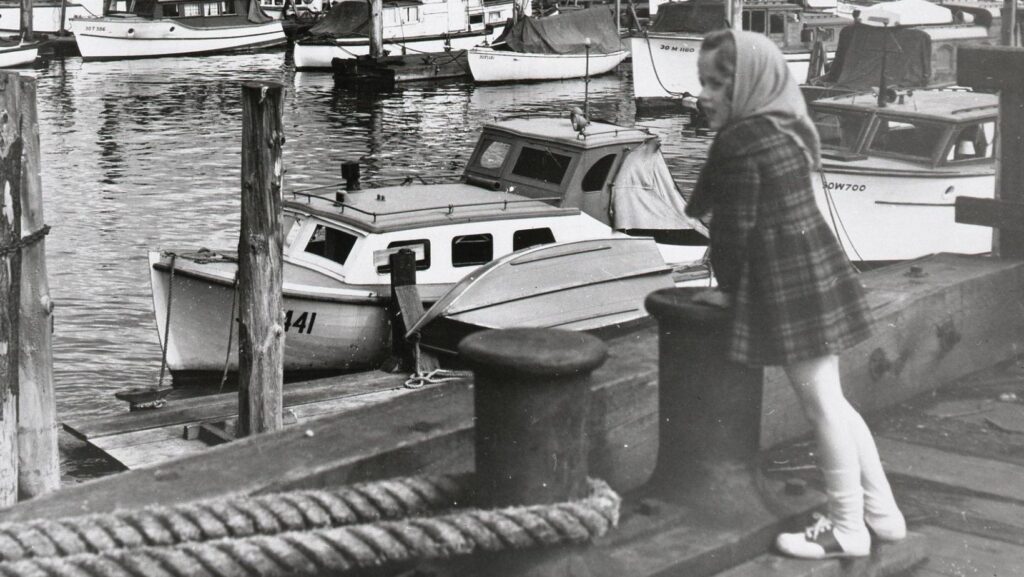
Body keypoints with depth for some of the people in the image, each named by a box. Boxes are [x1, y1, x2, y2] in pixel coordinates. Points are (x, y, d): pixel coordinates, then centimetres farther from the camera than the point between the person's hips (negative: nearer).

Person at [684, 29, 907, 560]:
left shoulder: (738, 142, -18)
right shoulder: (786, 128, 11)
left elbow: (734, 224, -14)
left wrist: (727, 287, -1)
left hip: (787, 287, -10)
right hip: (818, 271, 10)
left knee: (821, 405, 0)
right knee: (831, 401, 18)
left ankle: (847, 530, 11)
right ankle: (881, 511, 26)